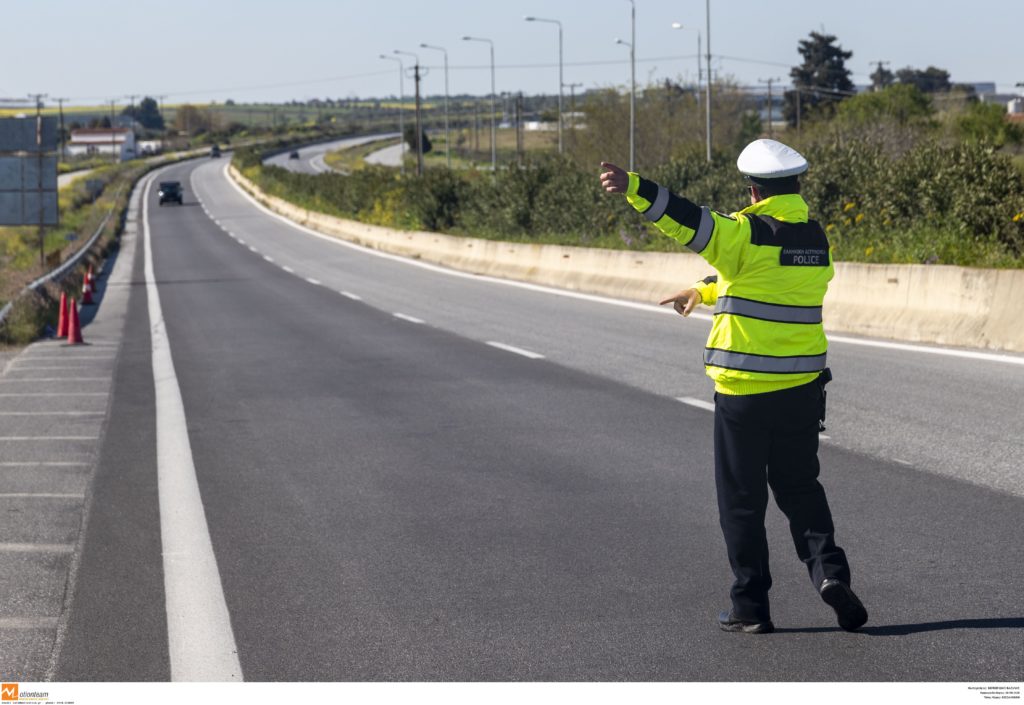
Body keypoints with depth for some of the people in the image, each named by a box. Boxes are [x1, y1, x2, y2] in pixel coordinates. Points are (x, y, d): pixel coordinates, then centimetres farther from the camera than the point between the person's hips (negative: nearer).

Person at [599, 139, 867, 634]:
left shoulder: (747, 234, -12)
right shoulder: (815, 240, 9)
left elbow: (693, 223, -30)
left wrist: (634, 188, -39)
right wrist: (704, 292, 39)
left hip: (743, 389, -5)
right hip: (801, 388, 5)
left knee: (742, 500, 6)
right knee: (799, 488, 18)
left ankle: (751, 607, 8)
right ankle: (828, 570, -4)